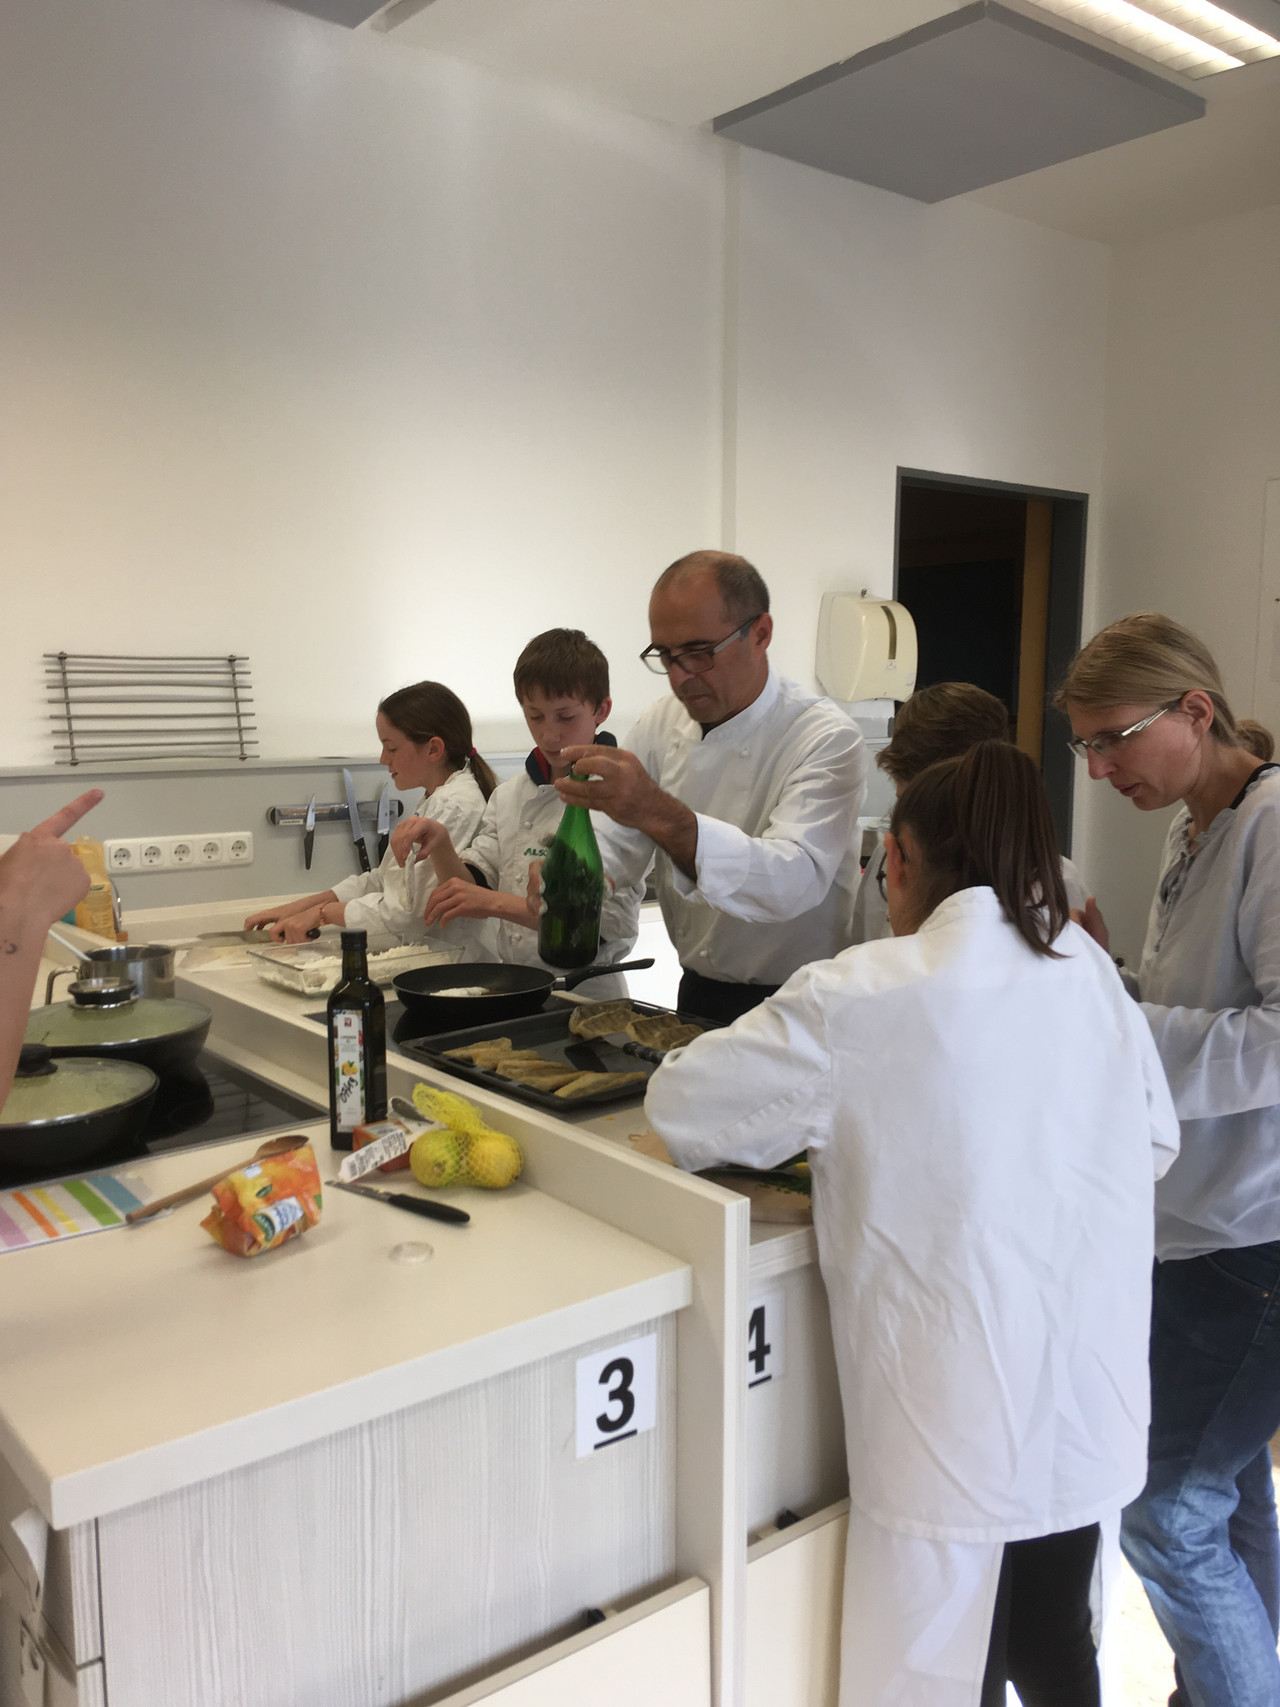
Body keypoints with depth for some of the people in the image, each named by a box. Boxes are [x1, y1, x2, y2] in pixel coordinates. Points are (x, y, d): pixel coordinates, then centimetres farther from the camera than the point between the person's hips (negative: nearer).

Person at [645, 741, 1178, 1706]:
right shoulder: (1091, 971, -2)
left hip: (959, 1439, -5)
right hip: (1088, 1412, 6)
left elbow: (679, 1105, -9)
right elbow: (1156, 1142, 10)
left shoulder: (858, 1001, -18)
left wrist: (810, 1121, 8)